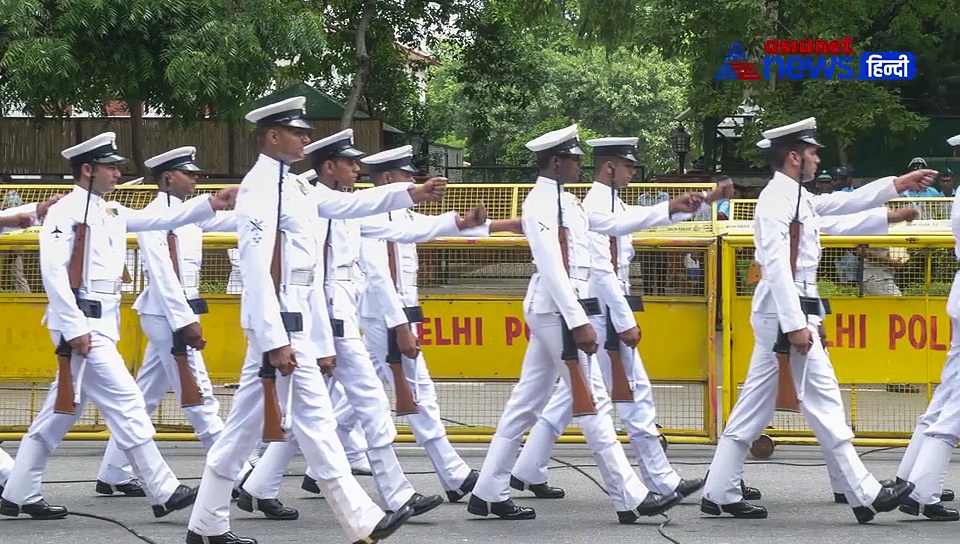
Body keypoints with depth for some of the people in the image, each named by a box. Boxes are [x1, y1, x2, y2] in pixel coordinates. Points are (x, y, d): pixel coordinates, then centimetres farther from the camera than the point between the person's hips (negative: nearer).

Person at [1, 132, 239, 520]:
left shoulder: (110, 213, 17)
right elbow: (53, 272, -17)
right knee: (124, 401, -8)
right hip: (82, 323, -10)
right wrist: (75, 328, -22)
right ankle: (163, 492, -6)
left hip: (101, 324, 10)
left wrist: (210, 204, 1)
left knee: (62, 412, 10)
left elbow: (162, 219, 14)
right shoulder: (65, 212, -10)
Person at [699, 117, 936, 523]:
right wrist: (795, 325, -25)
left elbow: (843, 204, 28)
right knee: (823, 402, -5)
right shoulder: (776, 201, -15)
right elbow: (776, 265, -22)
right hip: (787, 311, -10)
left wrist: (898, 184, 27)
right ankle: (864, 495, -2)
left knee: (755, 406, 10)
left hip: (782, 314, 10)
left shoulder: (799, 198, 15)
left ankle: (719, 494, 12)